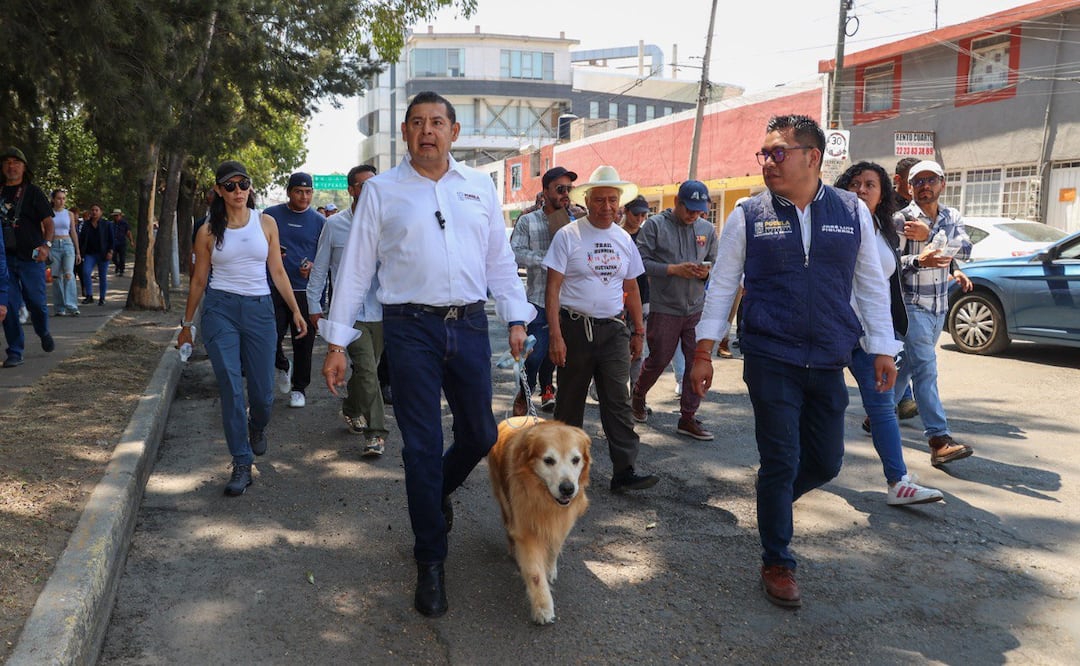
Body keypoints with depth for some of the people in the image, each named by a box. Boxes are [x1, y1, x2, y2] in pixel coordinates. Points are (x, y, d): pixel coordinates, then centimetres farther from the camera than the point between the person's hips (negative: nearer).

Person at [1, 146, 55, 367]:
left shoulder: (33, 192, 2)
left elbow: (48, 222, -5)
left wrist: (46, 245, -22)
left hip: (30, 258, -3)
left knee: (37, 303, 3)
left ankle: (44, 334, 33)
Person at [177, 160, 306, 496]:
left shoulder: (266, 223, 7)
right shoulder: (208, 231, 4)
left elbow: (277, 272, 8)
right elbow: (199, 280, 10)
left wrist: (296, 310, 3)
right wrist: (186, 323, 14)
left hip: (259, 309, 1)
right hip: (220, 309, -1)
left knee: (263, 391, 3)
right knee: (231, 389, -6)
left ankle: (257, 427, 40)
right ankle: (241, 465, 4)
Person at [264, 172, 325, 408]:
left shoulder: (319, 221, 6)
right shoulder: (271, 215, 5)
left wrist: (314, 267, -12)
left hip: (306, 291, 0)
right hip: (274, 289, 0)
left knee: (303, 342, 4)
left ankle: (299, 388, 19)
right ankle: (283, 366, 28)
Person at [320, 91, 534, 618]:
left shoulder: (480, 187, 11)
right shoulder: (381, 191, 3)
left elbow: (500, 259, 13)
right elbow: (355, 267, 2)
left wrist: (516, 319, 4)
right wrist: (336, 342, -1)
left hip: (470, 325, 3)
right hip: (411, 328, -3)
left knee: (480, 436, 10)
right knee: (422, 446, 2)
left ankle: (438, 492, 44)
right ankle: (430, 562, 17)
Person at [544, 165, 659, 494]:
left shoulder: (624, 240, 10)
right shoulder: (568, 236, -5)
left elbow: (631, 288, 18)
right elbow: (553, 288, -8)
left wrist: (638, 331, 15)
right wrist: (555, 336, -14)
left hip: (614, 329, 3)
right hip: (575, 327, -3)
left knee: (618, 401, -2)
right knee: (570, 401, 8)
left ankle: (625, 471, -1)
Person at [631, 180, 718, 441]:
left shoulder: (707, 229, 9)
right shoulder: (655, 225, -5)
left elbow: (713, 262, 16)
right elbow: (641, 261, -11)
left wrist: (706, 271, -7)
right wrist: (673, 269, -19)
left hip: (698, 309, 4)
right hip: (664, 309, -4)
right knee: (658, 360, 6)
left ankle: (688, 417, 13)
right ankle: (638, 396, 35)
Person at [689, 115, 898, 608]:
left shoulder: (852, 212, 4)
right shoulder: (748, 216, -1)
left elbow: (871, 284, 9)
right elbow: (722, 285, 3)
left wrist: (883, 349, 6)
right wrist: (703, 351, 0)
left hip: (828, 363, 3)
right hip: (770, 359, -3)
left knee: (826, 462, 11)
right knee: (780, 462, 1)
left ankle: (775, 499, 42)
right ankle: (777, 564, 19)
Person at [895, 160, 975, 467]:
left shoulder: (952, 217, 7)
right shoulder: (901, 219, -10)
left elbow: (965, 249, -10)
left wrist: (930, 235, -25)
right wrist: (920, 261, -32)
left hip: (939, 306, 7)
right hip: (912, 305, -6)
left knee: (909, 364, 16)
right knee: (925, 368, -14)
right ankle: (939, 439, -18)